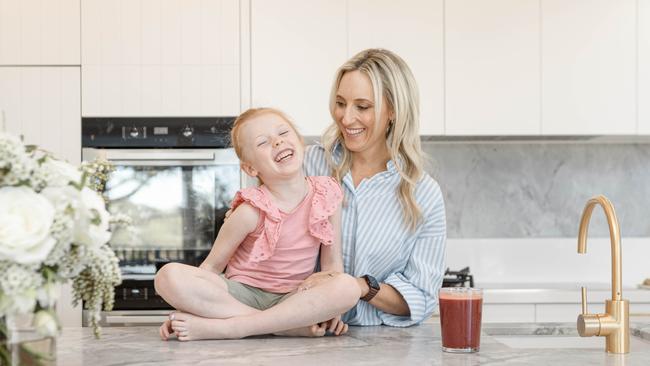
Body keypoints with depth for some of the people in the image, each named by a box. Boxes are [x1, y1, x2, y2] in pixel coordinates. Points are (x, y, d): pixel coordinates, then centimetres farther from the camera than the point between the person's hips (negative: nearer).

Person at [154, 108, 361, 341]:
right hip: (241, 294, -1)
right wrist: (184, 306, -10)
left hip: (294, 299, 2)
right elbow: (212, 266, -3)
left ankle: (223, 327, -29)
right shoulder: (252, 211, -12)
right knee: (168, 276, -28)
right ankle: (294, 326, -28)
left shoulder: (327, 195, -4)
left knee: (348, 288, -31)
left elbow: (332, 263, 3)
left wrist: (332, 309, -11)